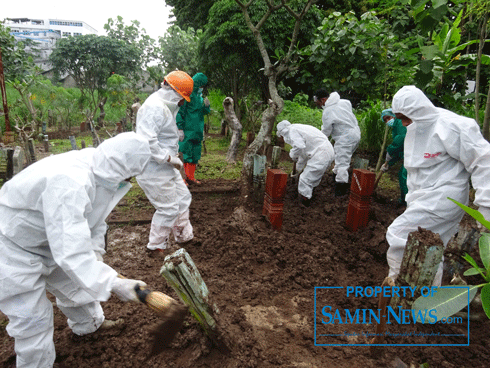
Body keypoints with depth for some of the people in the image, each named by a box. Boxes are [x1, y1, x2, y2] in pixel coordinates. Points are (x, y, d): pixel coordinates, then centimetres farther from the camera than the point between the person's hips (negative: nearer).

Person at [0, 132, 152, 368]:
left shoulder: (98, 170, -11)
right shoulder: (69, 183, -41)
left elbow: (95, 219, 4)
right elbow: (71, 252, -43)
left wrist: (95, 251, -5)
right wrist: (113, 284, -42)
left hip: (47, 240, 9)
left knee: (70, 281, 26)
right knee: (33, 320, 2)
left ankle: (89, 324, 51)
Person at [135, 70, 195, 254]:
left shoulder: (165, 106, 13)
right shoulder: (154, 108, -22)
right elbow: (146, 141, -31)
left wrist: (173, 157, 14)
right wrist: (170, 158, -24)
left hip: (166, 167, 11)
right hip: (153, 171, -11)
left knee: (182, 198, 19)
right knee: (168, 208, -2)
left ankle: (185, 236, 35)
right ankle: (155, 247, 18)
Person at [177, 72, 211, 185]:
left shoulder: (199, 95, 16)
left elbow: (204, 112, 21)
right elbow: (179, 111, -15)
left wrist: (206, 106, -1)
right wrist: (180, 129, -19)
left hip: (197, 131, 9)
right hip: (187, 131, -9)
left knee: (195, 155, 12)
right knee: (184, 153, -6)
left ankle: (190, 177, 23)